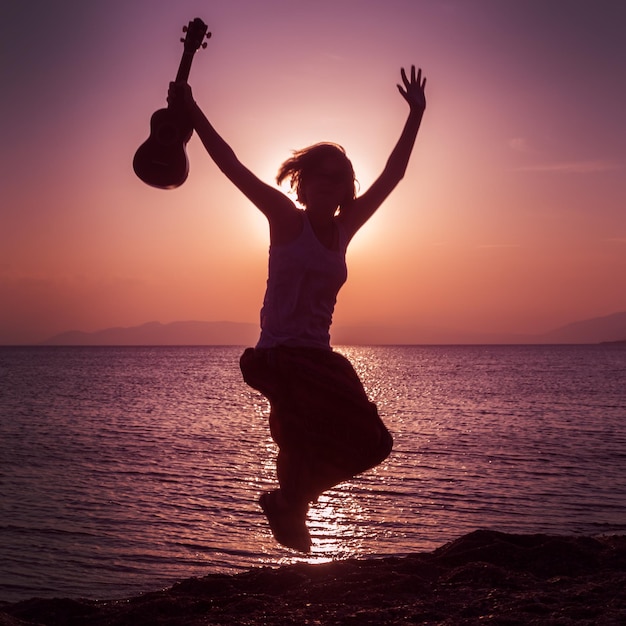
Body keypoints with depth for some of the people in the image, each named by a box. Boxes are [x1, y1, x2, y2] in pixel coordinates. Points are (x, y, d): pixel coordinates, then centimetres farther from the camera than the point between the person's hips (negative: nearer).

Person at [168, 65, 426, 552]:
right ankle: (289, 505, 7)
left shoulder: (344, 228, 8)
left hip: (319, 358, 7)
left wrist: (416, 115, 18)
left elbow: (392, 174, 15)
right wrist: (192, 112, -17)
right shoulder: (287, 219, -6)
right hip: (281, 356, -7)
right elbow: (231, 166, -12)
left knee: (368, 442, 4)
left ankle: (289, 501, 23)